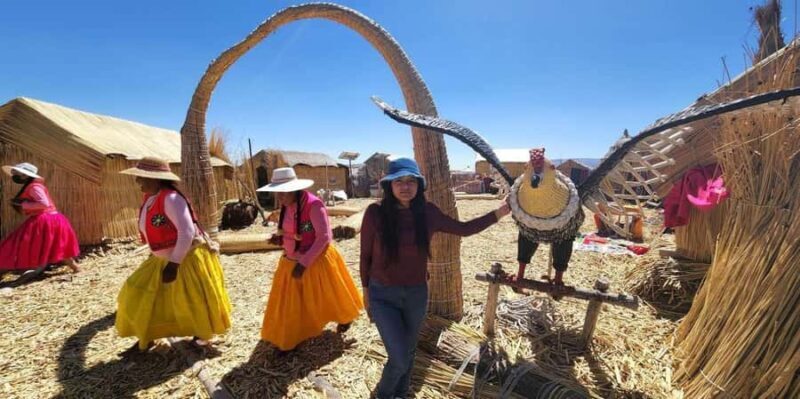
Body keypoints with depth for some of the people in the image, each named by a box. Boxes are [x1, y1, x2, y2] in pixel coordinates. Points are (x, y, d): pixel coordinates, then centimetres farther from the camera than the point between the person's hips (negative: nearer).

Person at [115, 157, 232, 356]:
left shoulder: (171, 198, -24)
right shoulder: (149, 199, 4)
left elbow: (187, 231, -29)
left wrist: (174, 263, -26)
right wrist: (169, 260, 17)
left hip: (188, 257, -9)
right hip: (163, 259, 9)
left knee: (191, 299, 5)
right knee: (140, 293, 12)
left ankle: (203, 333, 31)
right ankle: (145, 339, 28)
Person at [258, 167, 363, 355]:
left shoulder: (314, 205, -26)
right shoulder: (286, 206, -2)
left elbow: (323, 238, -26)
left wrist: (304, 263, -27)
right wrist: (280, 239, -7)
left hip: (316, 261, -6)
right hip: (291, 261, 7)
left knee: (328, 295, 16)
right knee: (288, 302, 12)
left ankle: (345, 318, 45)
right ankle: (288, 341, 30)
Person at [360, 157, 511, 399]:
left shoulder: (427, 212, -8)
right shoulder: (375, 213, -16)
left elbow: (464, 229, 3)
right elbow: (365, 255, -5)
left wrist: (500, 212, -1)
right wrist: (366, 291, 3)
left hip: (417, 294, 3)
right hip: (383, 296, -3)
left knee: (408, 353, 20)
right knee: (399, 359, -5)